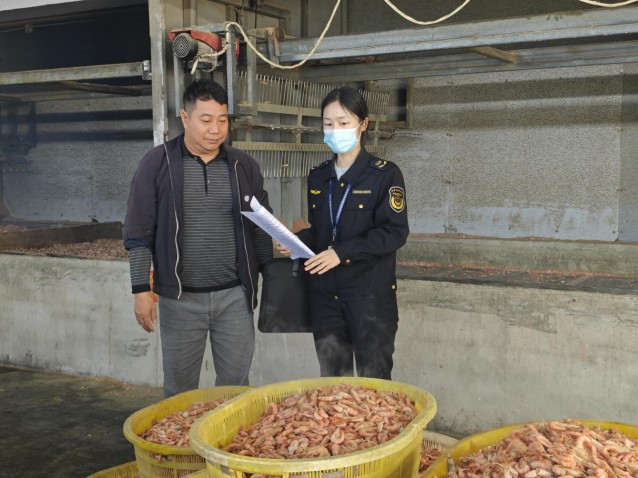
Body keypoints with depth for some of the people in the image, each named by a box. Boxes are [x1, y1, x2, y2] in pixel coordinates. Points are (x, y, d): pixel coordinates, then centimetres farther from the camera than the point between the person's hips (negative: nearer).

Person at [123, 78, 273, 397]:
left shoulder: (244, 166, 4)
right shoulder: (158, 164, -3)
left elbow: (262, 230, 10)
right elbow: (139, 234, -3)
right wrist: (141, 290, -7)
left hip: (234, 296, 2)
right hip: (180, 299, -2)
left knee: (236, 383, 8)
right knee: (179, 388, 10)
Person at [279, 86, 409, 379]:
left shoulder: (384, 174, -7)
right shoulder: (317, 177, 11)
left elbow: (395, 232, -14)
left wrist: (342, 252, -21)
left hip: (370, 292, -5)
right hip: (325, 292, 5)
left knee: (372, 380, 4)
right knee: (331, 379, 12)